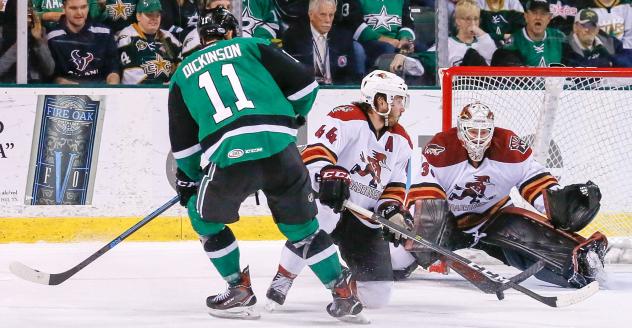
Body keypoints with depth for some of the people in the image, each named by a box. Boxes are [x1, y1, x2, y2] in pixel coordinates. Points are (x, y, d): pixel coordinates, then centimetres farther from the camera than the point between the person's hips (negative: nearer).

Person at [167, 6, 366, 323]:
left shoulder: (182, 74, 24)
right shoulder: (251, 47, 21)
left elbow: (182, 142, 26)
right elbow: (304, 83, 14)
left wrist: (189, 179, 40)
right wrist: (291, 116, 33)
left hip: (227, 158, -1)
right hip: (278, 148, 1)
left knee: (205, 217, 25)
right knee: (302, 225, 17)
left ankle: (239, 291, 23)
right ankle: (343, 297, 12)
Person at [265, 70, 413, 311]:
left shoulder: (400, 141, 8)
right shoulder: (346, 118, -14)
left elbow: (395, 185, 14)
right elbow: (315, 151, -26)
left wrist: (392, 209, -6)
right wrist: (330, 174, -43)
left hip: (364, 218, 6)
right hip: (328, 199, -5)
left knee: (376, 297, -5)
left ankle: (348, 281, 31)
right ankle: (281, 282, -26)